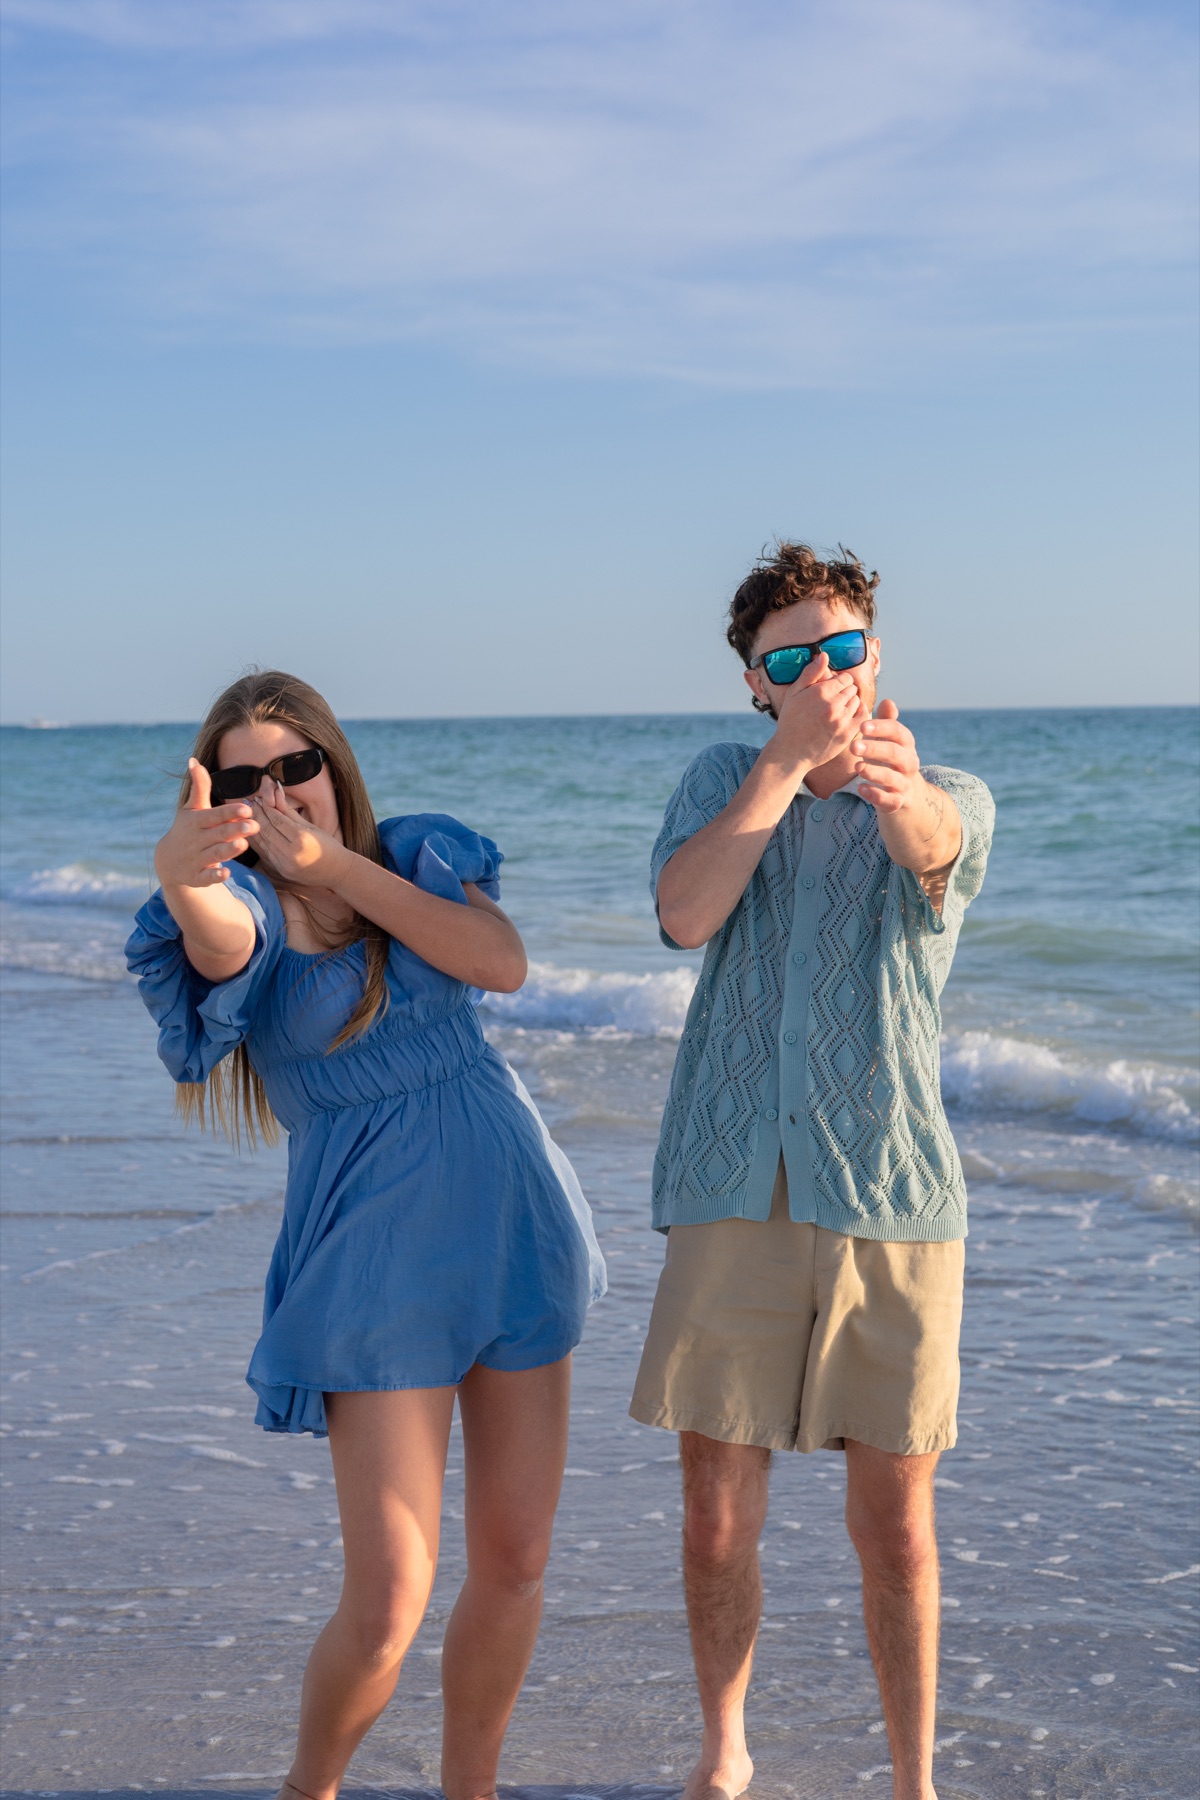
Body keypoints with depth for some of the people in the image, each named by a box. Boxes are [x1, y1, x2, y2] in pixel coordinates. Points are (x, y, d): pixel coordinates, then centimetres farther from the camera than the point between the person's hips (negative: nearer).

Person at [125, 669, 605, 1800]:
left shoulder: (420, 856, 4)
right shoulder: (241, 904, -5)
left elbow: (502, 965, -14)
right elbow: (217, 939, -31)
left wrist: (335, 862, -18)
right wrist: (180, 873, -55)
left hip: (512, 1222, 3)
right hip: (372, 1251, -3)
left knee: (515, 1562, 8)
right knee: (388, 1600, -8)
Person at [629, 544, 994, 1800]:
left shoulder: (952, 799, 5)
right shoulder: (722, 780, 10)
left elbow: (929, 847, -23)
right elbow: (684, 914, -11)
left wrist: (899, 790, -47)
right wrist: (790, 756, -13)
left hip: (893, 1198, -1)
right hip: (733, 1196, 1)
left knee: (894, 1524, 2)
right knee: (717, 1516, 5)